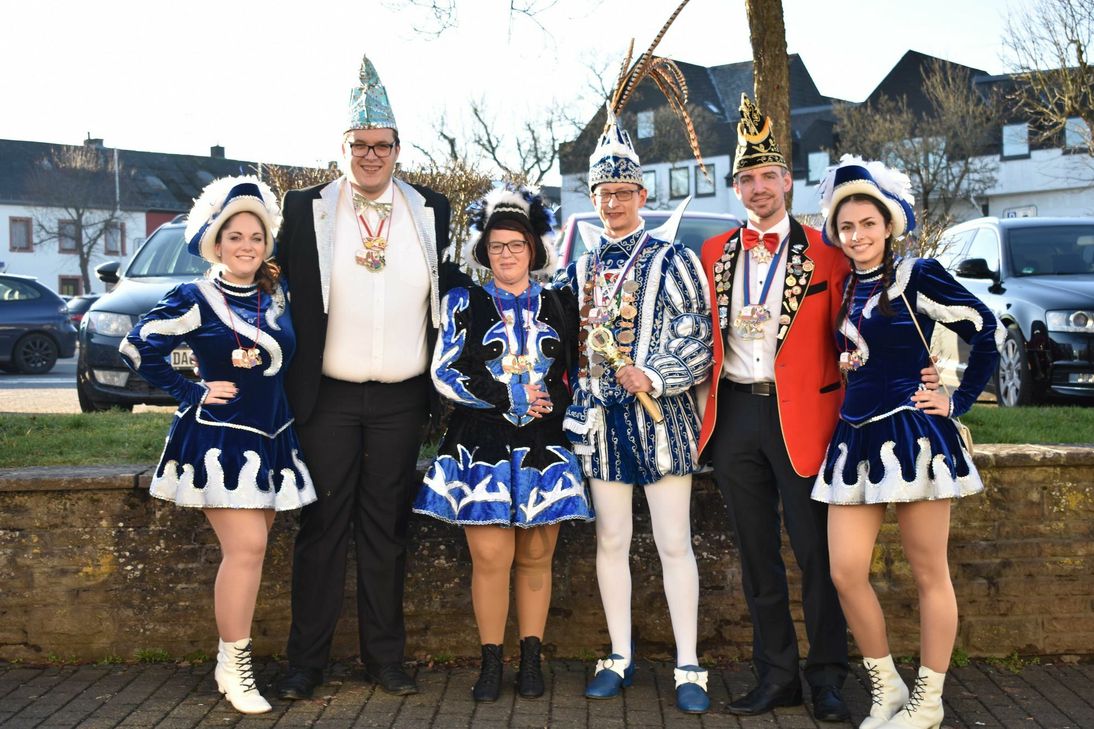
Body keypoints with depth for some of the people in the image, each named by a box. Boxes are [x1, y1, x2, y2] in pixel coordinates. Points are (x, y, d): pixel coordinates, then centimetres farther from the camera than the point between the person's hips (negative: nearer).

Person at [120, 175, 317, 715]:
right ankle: (232, 665, -1)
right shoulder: (195, 300, -5)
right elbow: (138, 349, -3)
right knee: (246, 547, -13)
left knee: (248, 551, 7)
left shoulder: (278, 297, 8)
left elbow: (291, 358, 21)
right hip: (219, 440, -5)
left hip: (273, 441, 5)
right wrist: (192, 394, -6)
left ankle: (234, 659, 18)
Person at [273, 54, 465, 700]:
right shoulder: (306, 209, 1)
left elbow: (445, 298, 10)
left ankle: (386, 657, 18)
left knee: (387, 528, 9)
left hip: (402, 399, 1)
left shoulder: (431, 211, 6)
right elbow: (289, 294, 3)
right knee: (323, 526, 3)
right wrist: (293, 383, -2)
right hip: (329, 397, -1)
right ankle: (307, 659, 12)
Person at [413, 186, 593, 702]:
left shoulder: (559, 306, 12)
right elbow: (445, 373, -3)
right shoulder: (464, 304, 6)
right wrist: (510, 399, -10)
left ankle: (531, 659, 17)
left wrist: (557, 399, -4)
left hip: (545, 446, 2)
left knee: (536, 558, 5)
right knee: (491, 558, -5)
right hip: (484, 444, -2)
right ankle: (491, 661, 9)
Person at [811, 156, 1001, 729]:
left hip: (911, 435, -6)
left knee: (929, 574, 4)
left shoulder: (917, 277, -5)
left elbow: (987, 331, -4)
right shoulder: (847, 289, 13)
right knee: (845, 573, 2)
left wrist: (960, 400, -3)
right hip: (855, 438, 6)